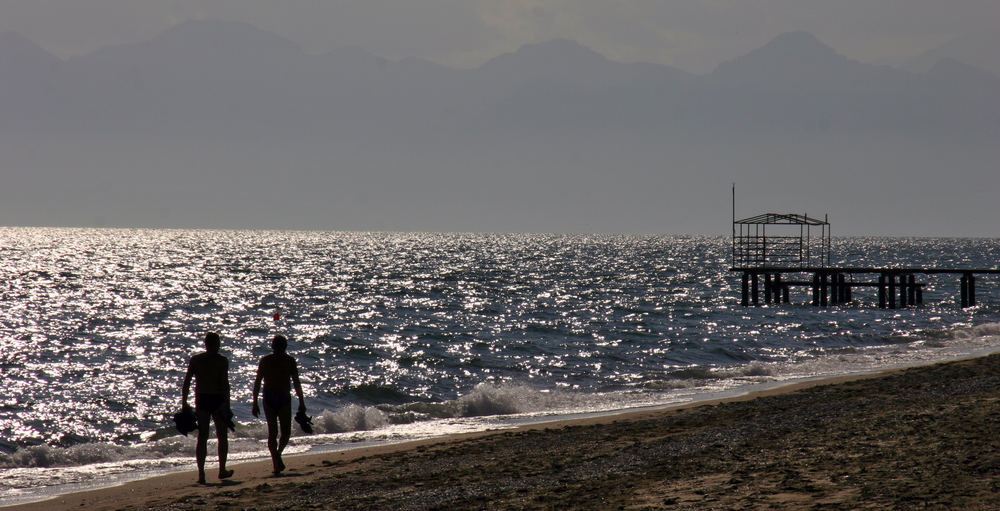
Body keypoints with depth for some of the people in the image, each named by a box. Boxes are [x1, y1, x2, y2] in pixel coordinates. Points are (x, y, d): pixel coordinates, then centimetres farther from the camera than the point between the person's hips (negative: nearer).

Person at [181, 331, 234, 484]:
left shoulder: (195, 360, 4)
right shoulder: (222, 361, -6)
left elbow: (187, 382, 2)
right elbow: (225, 384, -12)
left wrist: (184, 403, 7)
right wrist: (227, 405, -10)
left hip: (201, 400, 2)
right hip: (217, 400, -2)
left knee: (202, 437, 4)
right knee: (222, 436, 13)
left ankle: (201, 473, -4)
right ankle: (222, 470, 17)